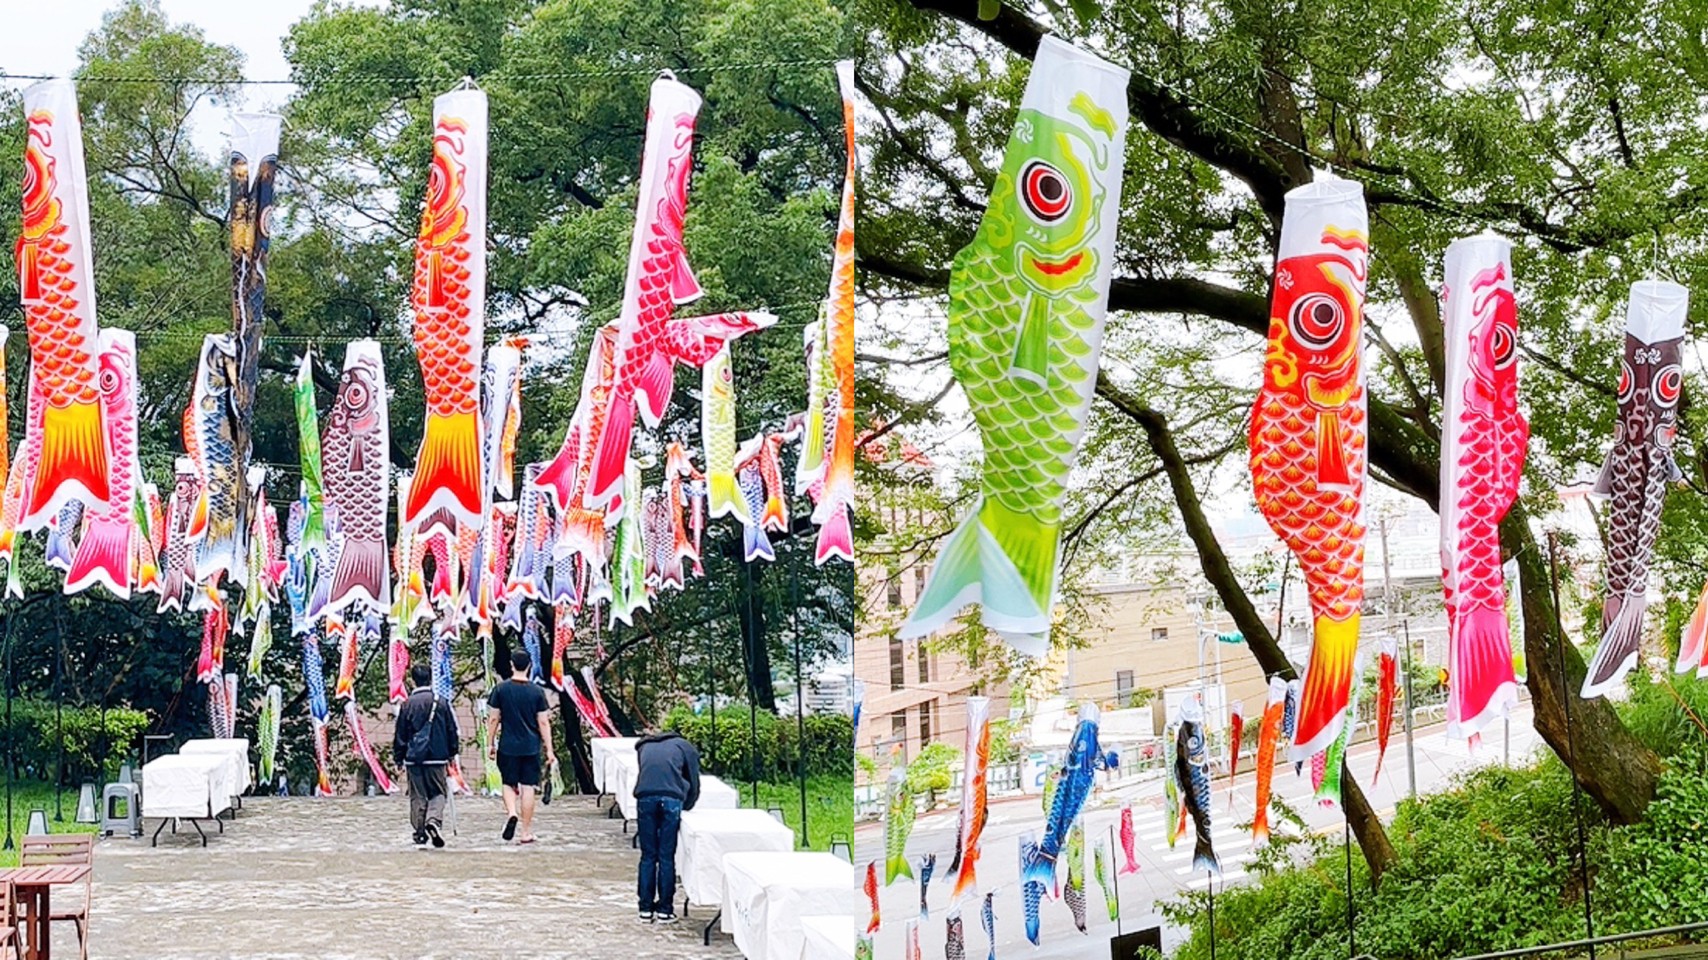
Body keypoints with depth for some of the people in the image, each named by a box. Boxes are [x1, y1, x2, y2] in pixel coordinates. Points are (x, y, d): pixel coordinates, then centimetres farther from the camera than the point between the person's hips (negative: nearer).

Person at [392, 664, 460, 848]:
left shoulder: (407, 705, -1)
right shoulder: (441, 703, -2)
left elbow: (400, 734, 3)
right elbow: (452, 730, 4)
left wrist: (398, 757, 12)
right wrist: (452, 752, 16)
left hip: (413, 757, 1)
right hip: (436, 757, -1)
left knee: (417, 796, 8)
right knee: (438, 793, 6)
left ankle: (420, 832, 8)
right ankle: (434, 820, -19)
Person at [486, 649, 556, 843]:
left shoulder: (501, 689, -3)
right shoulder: (537, 691, -3)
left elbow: (493, 719, 0)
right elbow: (543, 722, -2)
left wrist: (491, 743, 11)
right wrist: (549, 750, 3)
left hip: (508, 747, 0)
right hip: (531, 747, 0)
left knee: (509, 784, 14)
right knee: (528, 787, 4)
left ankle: (511, 813, -14)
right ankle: (526, 832, 6)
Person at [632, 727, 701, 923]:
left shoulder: (644, 747, 33)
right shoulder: (685, 747, 25)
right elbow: (694, 784, 21)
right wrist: (684, 807, 35)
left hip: (645, 796, 2)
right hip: (671, 797, -2)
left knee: (648, 856, 9)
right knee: (667, 857, 5)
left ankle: (646, 910, 11)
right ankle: (665, 910, 7)